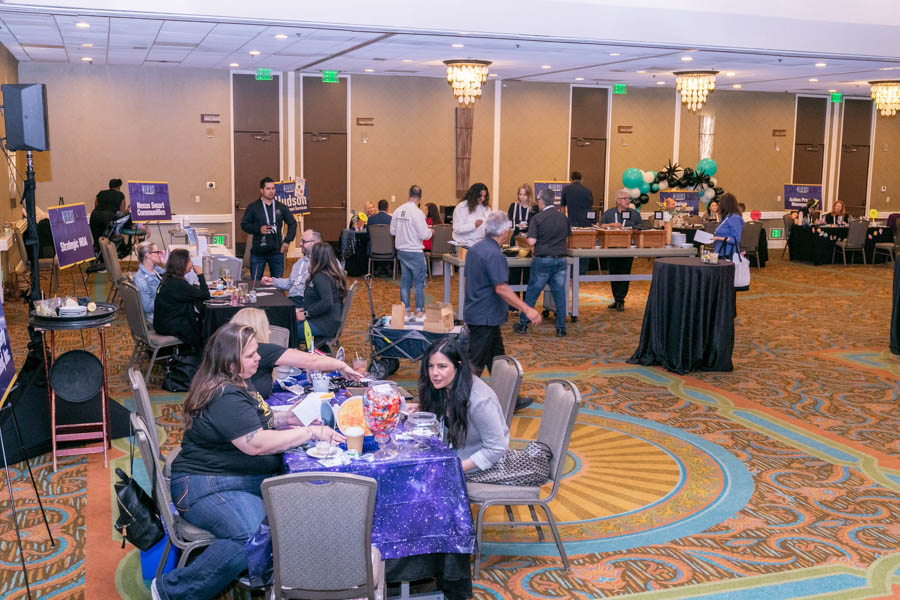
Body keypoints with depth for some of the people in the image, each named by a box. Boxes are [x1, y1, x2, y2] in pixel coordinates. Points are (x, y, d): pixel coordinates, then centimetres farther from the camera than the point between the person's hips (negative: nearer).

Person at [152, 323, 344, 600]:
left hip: (251, 479, 10)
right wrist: (310, 432, -18)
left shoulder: (239, 381, 12)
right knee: (253, 537, -34)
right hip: (206, 486, -9)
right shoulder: (225, 398, -19)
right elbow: (256, 443, -24)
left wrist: (291, 416, 9)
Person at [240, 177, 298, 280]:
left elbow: (292, 223, 15)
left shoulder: (281, 207, 7)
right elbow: (244, 225, 2)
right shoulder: (253, 207, 1)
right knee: (255, 283, 2)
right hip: (258, 252, -2)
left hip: (277, 252, 2)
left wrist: (287, 241, 5)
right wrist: (258, 229, -14)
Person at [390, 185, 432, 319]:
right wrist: (430, 231, 4)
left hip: (401, 251, 6)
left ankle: (406, 310, 19)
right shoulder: (417, 213, -17)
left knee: (405, 281, 13)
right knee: (419, 282, 5)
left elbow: (392, 231, 10)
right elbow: (424, 235, -17)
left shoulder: (398, 211, 2)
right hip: (415, 252, -6)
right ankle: (419, 311, 8)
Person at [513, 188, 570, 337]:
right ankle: (561, 328, 8)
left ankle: (523, 324, 16)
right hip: (560, 260, 4)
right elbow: (568, 235, 15)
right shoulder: (563, 217, 5)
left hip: (543, 260, -4)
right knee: (560, 294, 7)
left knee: (531, 294, 7)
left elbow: (532, 241, -14)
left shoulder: (538, 218, -10)